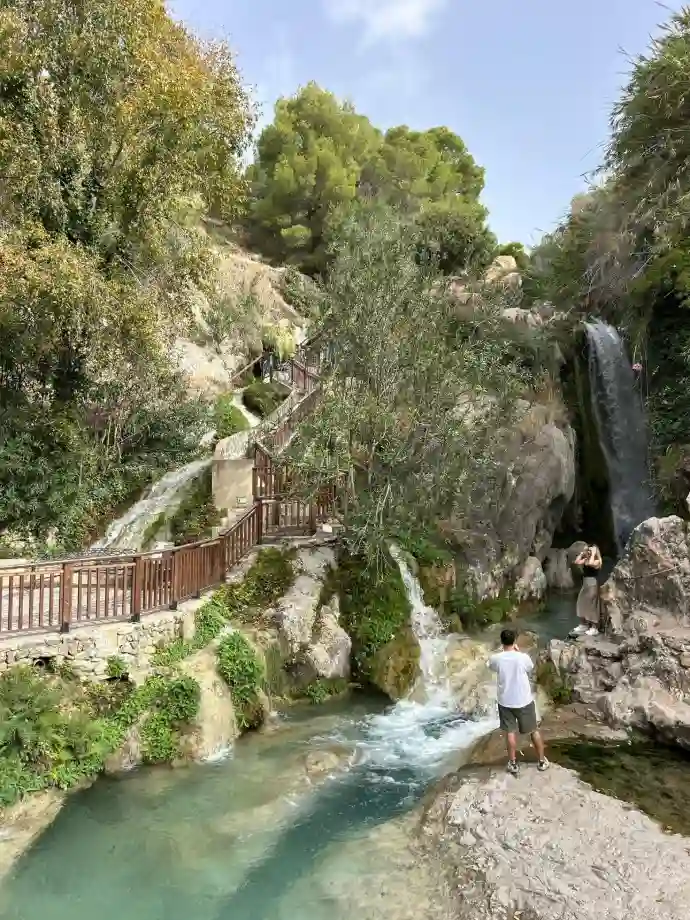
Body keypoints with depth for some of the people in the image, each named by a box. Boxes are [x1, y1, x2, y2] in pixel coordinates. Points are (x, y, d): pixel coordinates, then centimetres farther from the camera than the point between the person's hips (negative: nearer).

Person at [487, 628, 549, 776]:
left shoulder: (495, 659, -15)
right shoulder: (523, 657, -18)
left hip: (505, 702, 0)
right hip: (524, 701, 0)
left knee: (510, 732, 13)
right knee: (534, 730, 17)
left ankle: (513, 764, 21)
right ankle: (542, 761, 30)